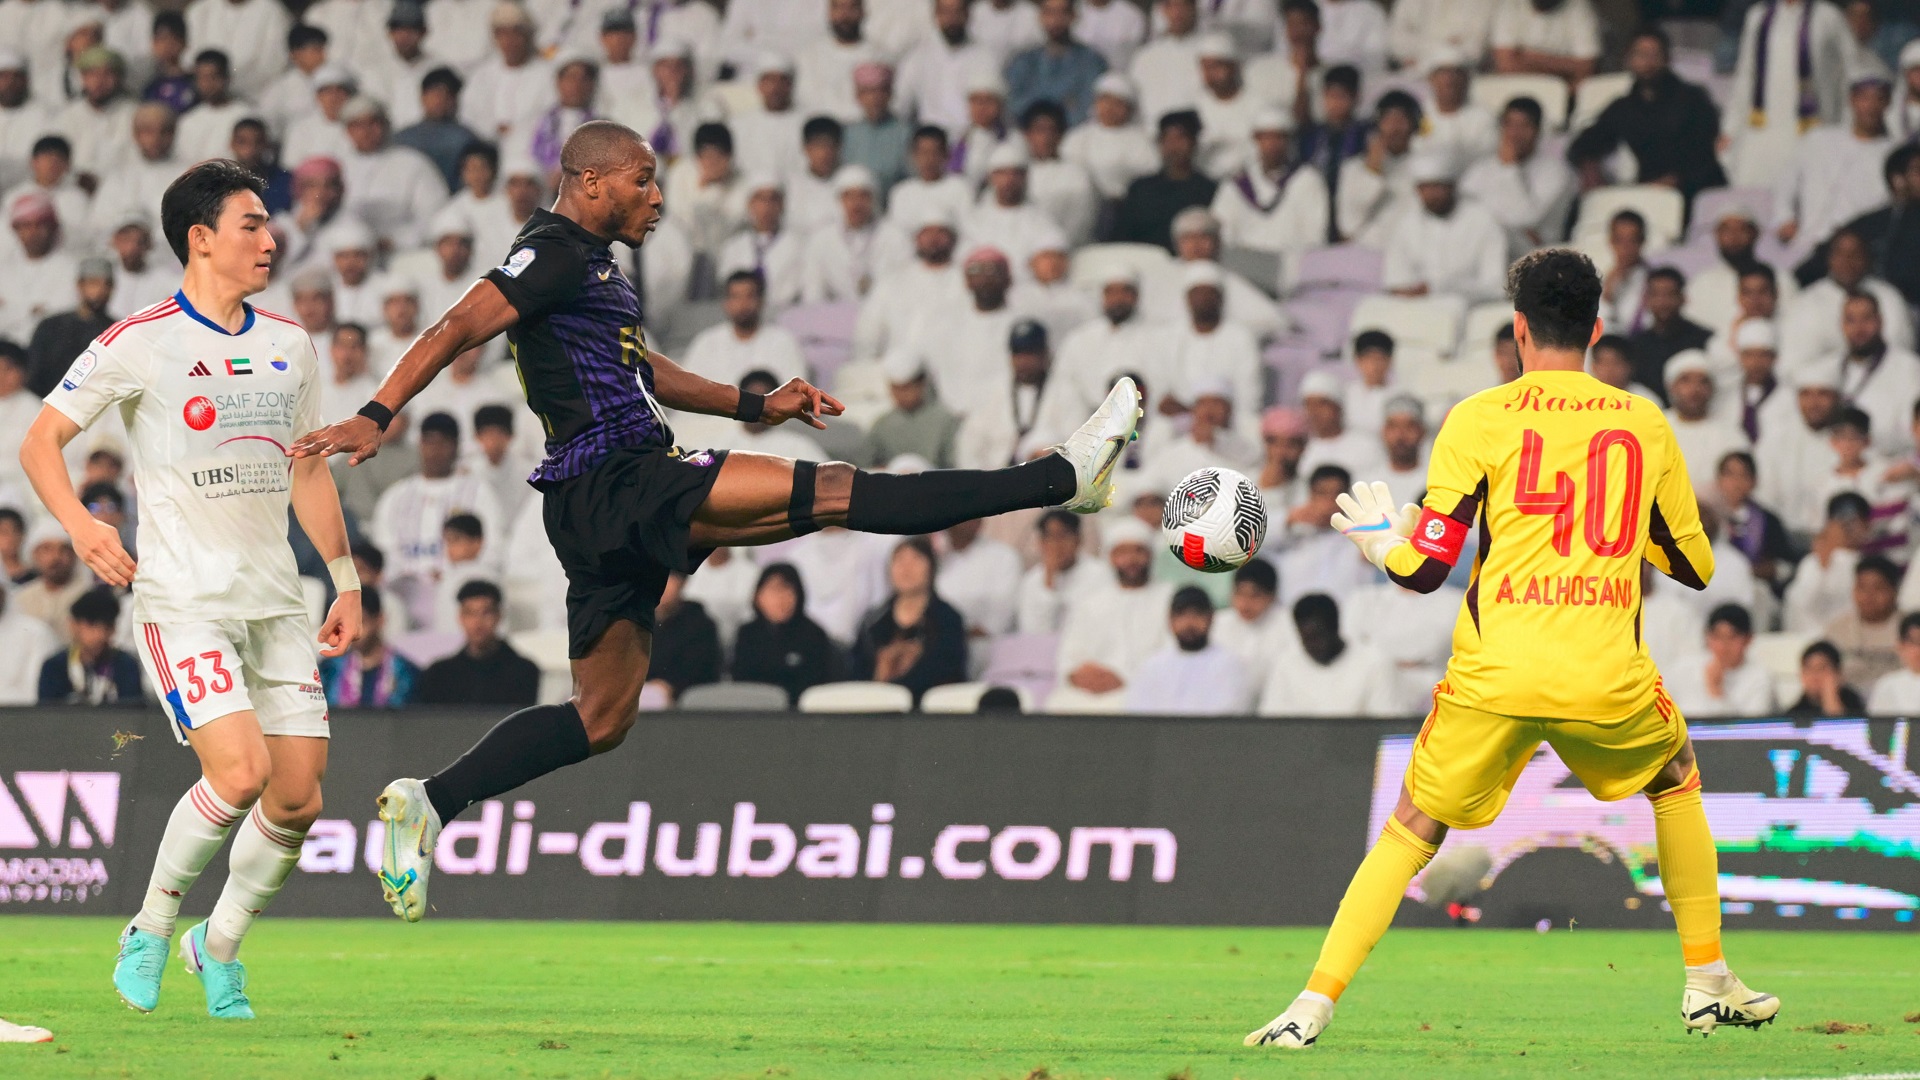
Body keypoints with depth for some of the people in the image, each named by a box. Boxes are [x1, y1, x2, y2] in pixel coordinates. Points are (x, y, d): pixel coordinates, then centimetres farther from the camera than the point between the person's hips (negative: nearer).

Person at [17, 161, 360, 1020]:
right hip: (183, 600, -6)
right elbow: (39, 441, -3)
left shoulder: (289, 347, 12)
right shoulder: (141, 343, -6)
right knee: (240, 772, -21)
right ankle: (149, 932, 1)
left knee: (298, 798, -2)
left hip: (275, 598, 6)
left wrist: (346, 580, 20)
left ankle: (220, 947, 21)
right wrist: (79, 525, -19)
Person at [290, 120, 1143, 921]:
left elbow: (642, 372, 32)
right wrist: (376, 418, -27)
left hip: (609, 513, 11)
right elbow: (459, 328, -17)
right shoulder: (555, 254, -8)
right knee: (833, 491, -12)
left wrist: (757, 407, 27)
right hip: (616, 485, -11)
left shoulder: (592, 264, 22)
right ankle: (1061, 478, -15)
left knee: (600, 719, 12)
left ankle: (426, 805, 8)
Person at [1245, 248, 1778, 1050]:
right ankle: (1708, 985, 29)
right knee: (1676, 781, 30)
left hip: (1495, 680, -2)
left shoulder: (1480, 419, 1)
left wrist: (1381, 540, 19)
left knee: (1411, 831, 10)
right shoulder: (1646, 425, 9)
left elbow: (1427, 568, -3)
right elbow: (1696, 566, 19)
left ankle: (1314, 1005, -1)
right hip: (1610, 677, 2)